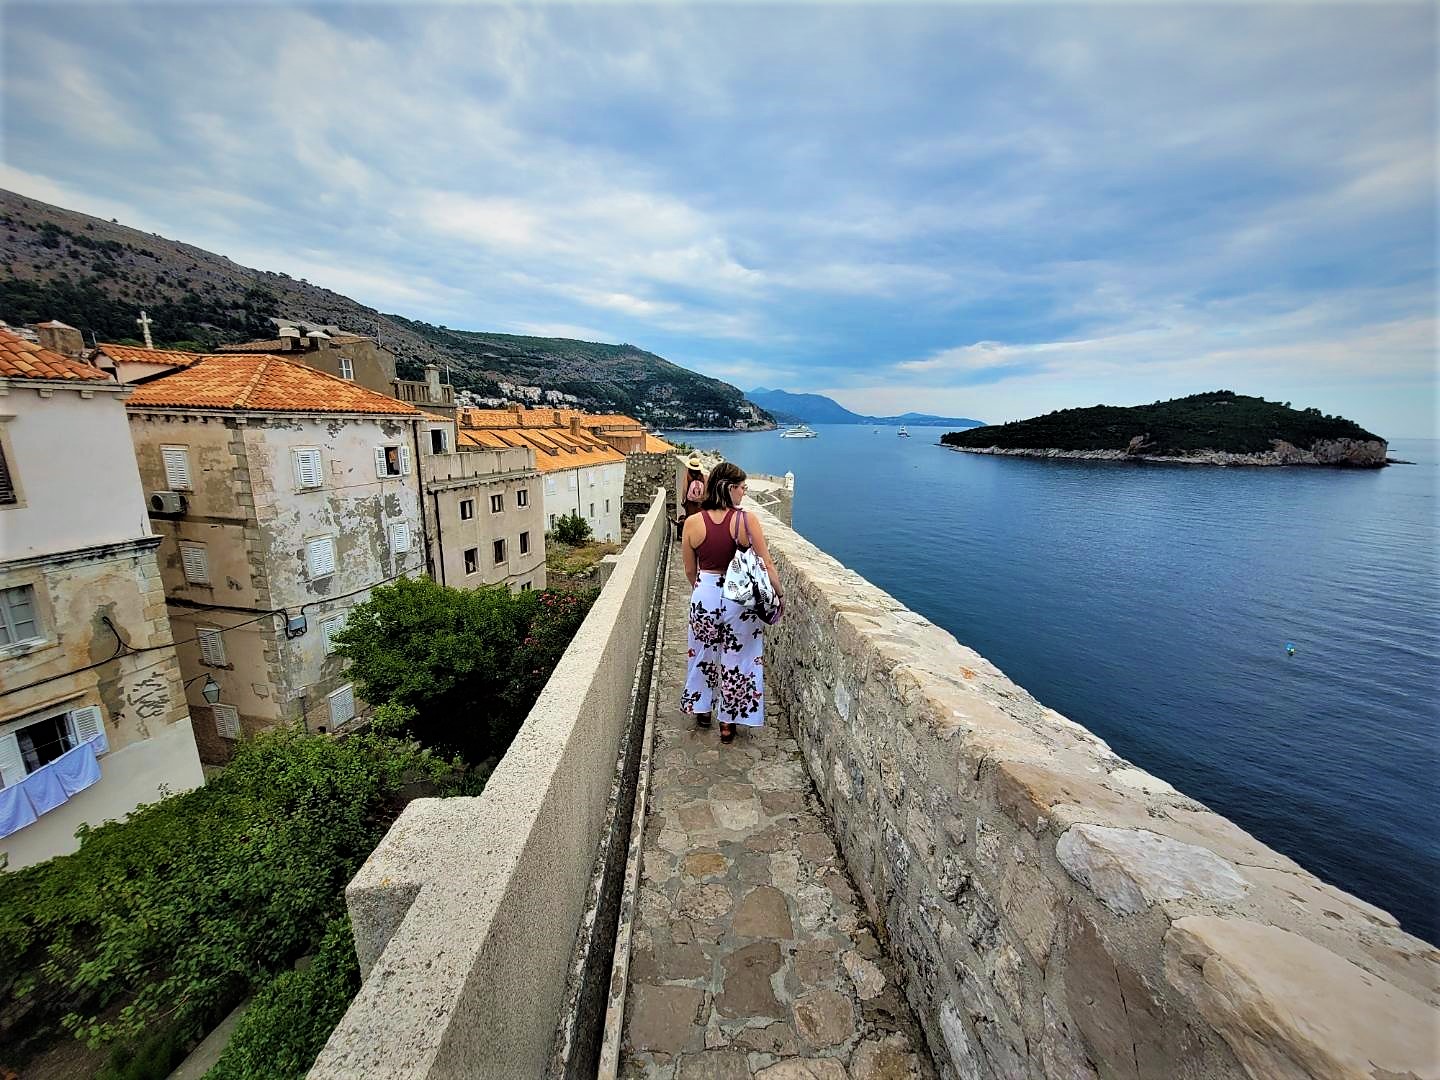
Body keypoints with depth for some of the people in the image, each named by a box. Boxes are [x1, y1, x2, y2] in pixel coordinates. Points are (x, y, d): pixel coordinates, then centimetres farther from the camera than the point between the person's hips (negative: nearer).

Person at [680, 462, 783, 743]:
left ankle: (702, 709, 42)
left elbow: (690, 570, 2)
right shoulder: (747, 520, -15)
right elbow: (767, 564, -11)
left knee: (704, 654, 23)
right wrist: (778, 594, 4)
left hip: (704, 596, 2)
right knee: (738, 657, 15)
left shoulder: (693, 523, -8)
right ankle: (728, 722, 28)